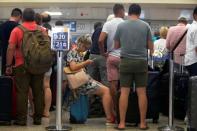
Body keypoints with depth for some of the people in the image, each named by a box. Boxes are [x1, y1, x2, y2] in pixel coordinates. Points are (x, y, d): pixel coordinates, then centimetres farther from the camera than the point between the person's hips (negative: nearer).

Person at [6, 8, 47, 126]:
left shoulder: (17, 30, -4)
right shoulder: (42, 30, 5)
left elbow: (11, 48, -9)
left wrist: (9, 65, -5)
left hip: (22, 65, -3)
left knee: (22, 92, 2)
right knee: (38, 92, 9)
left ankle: (21, 119, 3)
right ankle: (38, 118, 14)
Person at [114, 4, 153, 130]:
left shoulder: (121, 26, 1)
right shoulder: (145, 26, 0)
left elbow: (116, 46, 9)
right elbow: (151, 47, 4)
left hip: (126, 61, 0)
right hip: (141, 61, 0)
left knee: (124, 92, 2)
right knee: (142, 92, 4)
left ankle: (122, 123, 2)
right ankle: (143, 123, 8)